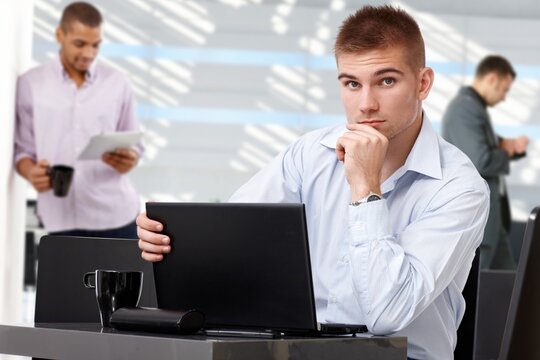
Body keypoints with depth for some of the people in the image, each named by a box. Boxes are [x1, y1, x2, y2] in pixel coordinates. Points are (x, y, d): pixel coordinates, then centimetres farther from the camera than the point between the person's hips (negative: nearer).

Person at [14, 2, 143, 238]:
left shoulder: (116, 83, 9)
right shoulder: (30, 84, 6)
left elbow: (133, 144, 12)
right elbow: (21, 148, 7)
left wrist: (129, 159, -12)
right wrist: (31, 172, -15)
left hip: (114, 212, 1)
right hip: (61, 215, -1)